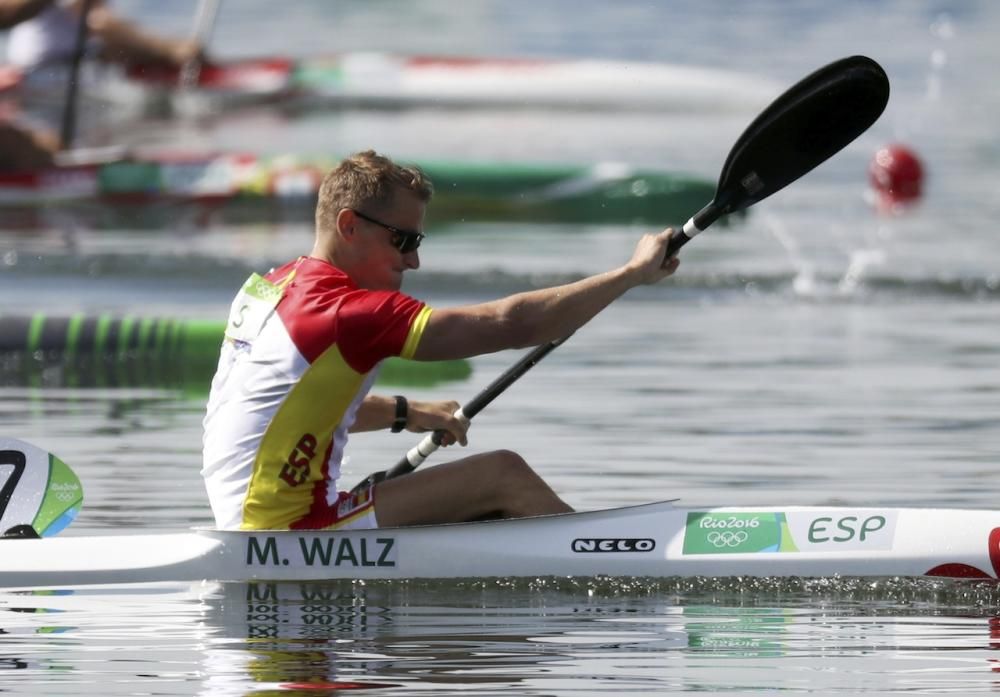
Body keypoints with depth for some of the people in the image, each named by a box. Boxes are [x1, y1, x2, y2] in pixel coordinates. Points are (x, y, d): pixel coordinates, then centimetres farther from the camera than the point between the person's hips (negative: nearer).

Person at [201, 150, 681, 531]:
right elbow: (509, 325, -18)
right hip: (288, 535, -10)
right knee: (504, 475, -9)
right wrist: (634, 273, -12)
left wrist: (405, 414, 23)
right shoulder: (352, 312, -16)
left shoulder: (266, 289, 12)